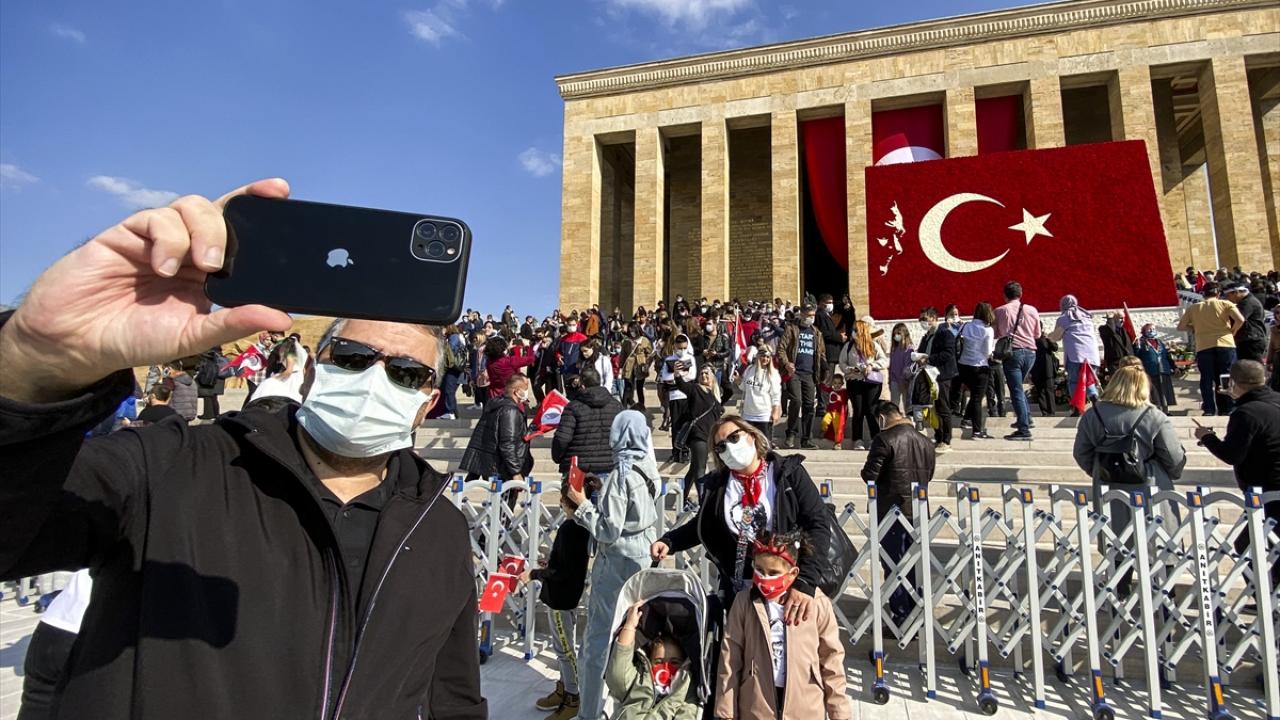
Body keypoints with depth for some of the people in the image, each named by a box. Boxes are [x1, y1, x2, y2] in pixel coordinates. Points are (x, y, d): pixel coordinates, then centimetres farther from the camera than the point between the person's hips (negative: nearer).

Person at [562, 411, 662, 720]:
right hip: (643, 556, 8)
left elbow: (609, 530, -21)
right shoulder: (648, 469, 3)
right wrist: (583, 510, 5)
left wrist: (582, 505, -11)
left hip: (618, 563, -8)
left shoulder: (621, 474, -20)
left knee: (600, 639, 5)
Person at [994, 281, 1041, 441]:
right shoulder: (1032, 310, 6)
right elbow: (1037, 334, 16)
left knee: (1016, 391, -4)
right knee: (1019, 386, 24)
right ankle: (1026, 418, 24)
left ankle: (1024, 429, -7)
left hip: (1012, 352, -4)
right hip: (1030, 352, 4)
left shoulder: (999, 311, -2)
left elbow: (995, 335, 3)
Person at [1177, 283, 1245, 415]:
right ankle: (1227, 410, 8)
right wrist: (1232, 332, 8)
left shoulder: (1193, 308, 10)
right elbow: (1240, 320, -7)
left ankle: (1209, 410, 3)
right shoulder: (1225, 304, 6)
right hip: (1225, 345, 0)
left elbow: (1180, 327, 11)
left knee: (1207, 379, 5)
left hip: (1203, 347, 1)